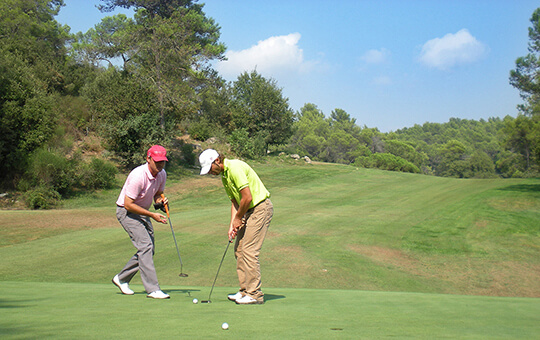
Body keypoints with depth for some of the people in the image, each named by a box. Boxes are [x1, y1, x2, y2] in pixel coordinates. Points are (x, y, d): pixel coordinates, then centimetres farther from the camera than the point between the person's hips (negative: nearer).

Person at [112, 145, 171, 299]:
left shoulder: (162, 174, -4)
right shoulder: (138, 176, -29)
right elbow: (128, 204, -26)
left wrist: (160, 201, -11)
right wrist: (152, 215, -26)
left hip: (142, 212, 9)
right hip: (127, 212, -9)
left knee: (148, 250, 9)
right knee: (145, 246, -19)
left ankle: (121, 279, 26)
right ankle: (152, 289, -18)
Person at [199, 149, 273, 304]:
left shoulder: (235, 168, -19)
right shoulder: (224, 175, 13)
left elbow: (247, 197, -22)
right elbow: (235, 202, 15)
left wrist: (238, 218, -8)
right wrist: (232, 225, 3)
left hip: (260, 208, -10)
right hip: (250, 210, 10)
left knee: (249, 251, -12)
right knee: (239, 249, 9)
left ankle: (255, 294, -7)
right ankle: (245, 291, 15)